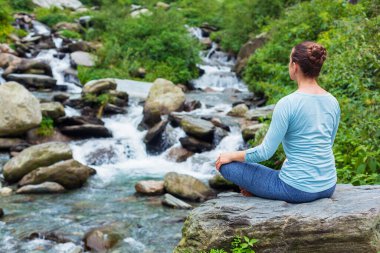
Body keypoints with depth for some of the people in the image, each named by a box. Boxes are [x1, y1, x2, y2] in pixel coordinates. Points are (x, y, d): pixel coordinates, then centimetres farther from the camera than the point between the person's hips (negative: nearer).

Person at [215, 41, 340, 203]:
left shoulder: (287, 104, -19)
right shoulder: (333, 102, 2)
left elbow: (265, 152, -16)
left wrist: (232, 156, 1)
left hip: (297, 190, -7)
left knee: (226, 165, 7)